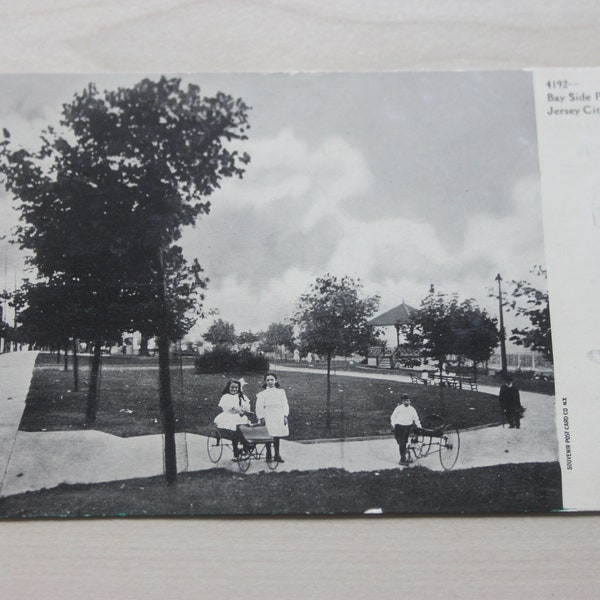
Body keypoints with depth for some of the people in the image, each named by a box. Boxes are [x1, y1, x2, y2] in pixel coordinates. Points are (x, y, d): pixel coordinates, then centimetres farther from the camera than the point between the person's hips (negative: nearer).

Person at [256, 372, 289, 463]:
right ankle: (268, 455, 10)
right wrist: (261, 417, -7)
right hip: (268, 417, -2)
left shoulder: (281, 392, 9)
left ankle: (277, 455, 15)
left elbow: (285, 404, 8)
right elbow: (259, 407, 0)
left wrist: (285, 416, 0)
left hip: (279, 418, 2)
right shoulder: (262, 394, 2)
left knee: (277, 436, 7)